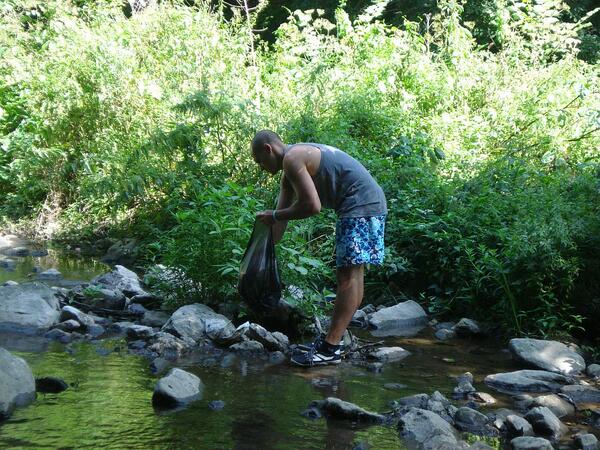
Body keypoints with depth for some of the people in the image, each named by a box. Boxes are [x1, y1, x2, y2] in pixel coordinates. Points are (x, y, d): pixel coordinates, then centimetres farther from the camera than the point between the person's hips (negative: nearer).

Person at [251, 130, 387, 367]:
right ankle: (332, 338, 20)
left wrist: (275, 216, -6)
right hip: (370, 204, 11)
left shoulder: (292, 158, -12)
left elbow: (312, 206, -19)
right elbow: (282, 212, 22)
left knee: (348, 275, -11)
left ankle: (329, 349, -11)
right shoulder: (290, 170, 20)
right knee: (352, 273, 13)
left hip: (361, 204, -11)